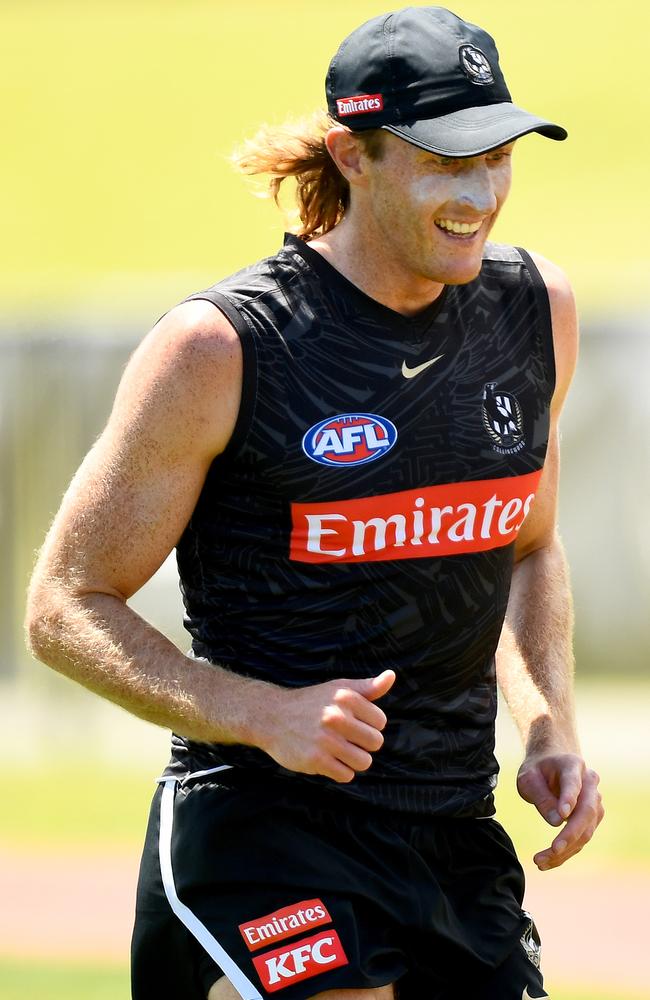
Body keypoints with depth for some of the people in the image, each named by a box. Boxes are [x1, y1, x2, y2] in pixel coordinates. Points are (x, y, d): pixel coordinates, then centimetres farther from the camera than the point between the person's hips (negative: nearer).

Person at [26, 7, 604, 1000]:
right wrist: (263, 713, -20)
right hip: (257, 834, -6)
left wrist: (551, 729, 7)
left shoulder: (535, 308, 8)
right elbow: (66, 608, -6)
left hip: (458, 838, 6)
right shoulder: (219, 349, -11)